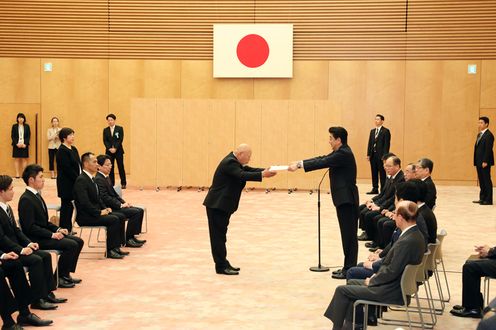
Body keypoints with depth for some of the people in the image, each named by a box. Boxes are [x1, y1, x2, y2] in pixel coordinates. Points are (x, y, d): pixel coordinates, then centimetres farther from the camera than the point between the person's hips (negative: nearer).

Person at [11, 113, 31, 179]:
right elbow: (12, 136, 1)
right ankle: (17, 174, 1)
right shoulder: (14, 126, 4)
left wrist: (25, 144, -10)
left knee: (24, 159, -1)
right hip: (16, 145, 0)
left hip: (24, 145, 0)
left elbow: (29, 136, 3)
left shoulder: (27, 126, 5)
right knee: (16, 159, 0)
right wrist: (17, 143, -11)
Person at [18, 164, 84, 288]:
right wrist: (51, 235, -22)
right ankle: (59, 277, -8)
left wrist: (57, 229, 3)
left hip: (44, 234, 10)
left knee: (78, 241, 3)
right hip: (35, 239, -10)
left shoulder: (37, 195, 14)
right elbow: (30, 227, -22)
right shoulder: (26, 200, -17)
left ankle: (66, 273, 9)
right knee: (71, 245, -21)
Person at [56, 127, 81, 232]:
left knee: (70, 206, 12)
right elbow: (67, 169, -18)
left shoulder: (73, 149, 14)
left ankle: (68, 229, 18)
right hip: (66, 184, -8)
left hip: (73, 183, 8)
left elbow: (78, 165, 13)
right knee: (66, 206, -2)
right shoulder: (62, 151, -13)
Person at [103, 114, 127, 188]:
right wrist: (109, 148, -12)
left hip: (118, 151, -2)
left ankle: (123, 183, 6)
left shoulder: (120, 128, 1)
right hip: (109, 151, 2)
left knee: (121, 167, -1)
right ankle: (112, 184, 5)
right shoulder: (105, 130, 8)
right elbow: (105, 141, 3)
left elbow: (120, 139, -6)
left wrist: (115, 148, -15)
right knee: (110, 168, 1)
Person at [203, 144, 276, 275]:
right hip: (217, 205, -10)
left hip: (221, 205, 10)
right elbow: (242, 175, -34)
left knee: (220, 235, 14)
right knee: (218, 235, -4)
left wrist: (265, 170, -3)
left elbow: (248, 170, 11)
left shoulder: (233, 160, 11)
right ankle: (221, 267, 0)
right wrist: (262, 175, -38)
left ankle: (223, 263, 21)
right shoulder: (229, 162, -20)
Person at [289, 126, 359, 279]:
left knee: (349, 234, -5)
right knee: (348, 234, 13)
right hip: (344, 198, 10)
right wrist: (300, 162, 5)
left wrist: (299, 165, -20)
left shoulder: (344, 154, -17)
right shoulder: (340, 152, 14)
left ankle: (350, 269, -1)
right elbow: (322, 159, 13)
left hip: (347, 199, -10)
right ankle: (348, 267, 18)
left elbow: (323, 163, -22)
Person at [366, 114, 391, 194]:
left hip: (381, 155, -6)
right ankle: (375, 189, 13)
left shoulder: (386, 131, -4)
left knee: (382, 173, -2)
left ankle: (383, 189, 2)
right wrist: (368, 154, 7)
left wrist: (384, 155, -15)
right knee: (374, 173, 7)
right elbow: (370, 143, 14)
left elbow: (387, 144, -9)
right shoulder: (372, 131, 15)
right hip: (373, 155, 6)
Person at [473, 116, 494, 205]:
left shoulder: (489, 135, -12)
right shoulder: (480, 134, 16)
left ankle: (488, 200, 1)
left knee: (486, 180, -3)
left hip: (484, 162, -9)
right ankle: (482, 198, 18)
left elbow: (488, 149, -17)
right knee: (481, 181, 12)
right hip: (479, 162, 9)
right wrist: (476, 161, 13)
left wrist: (485, 161, -21)